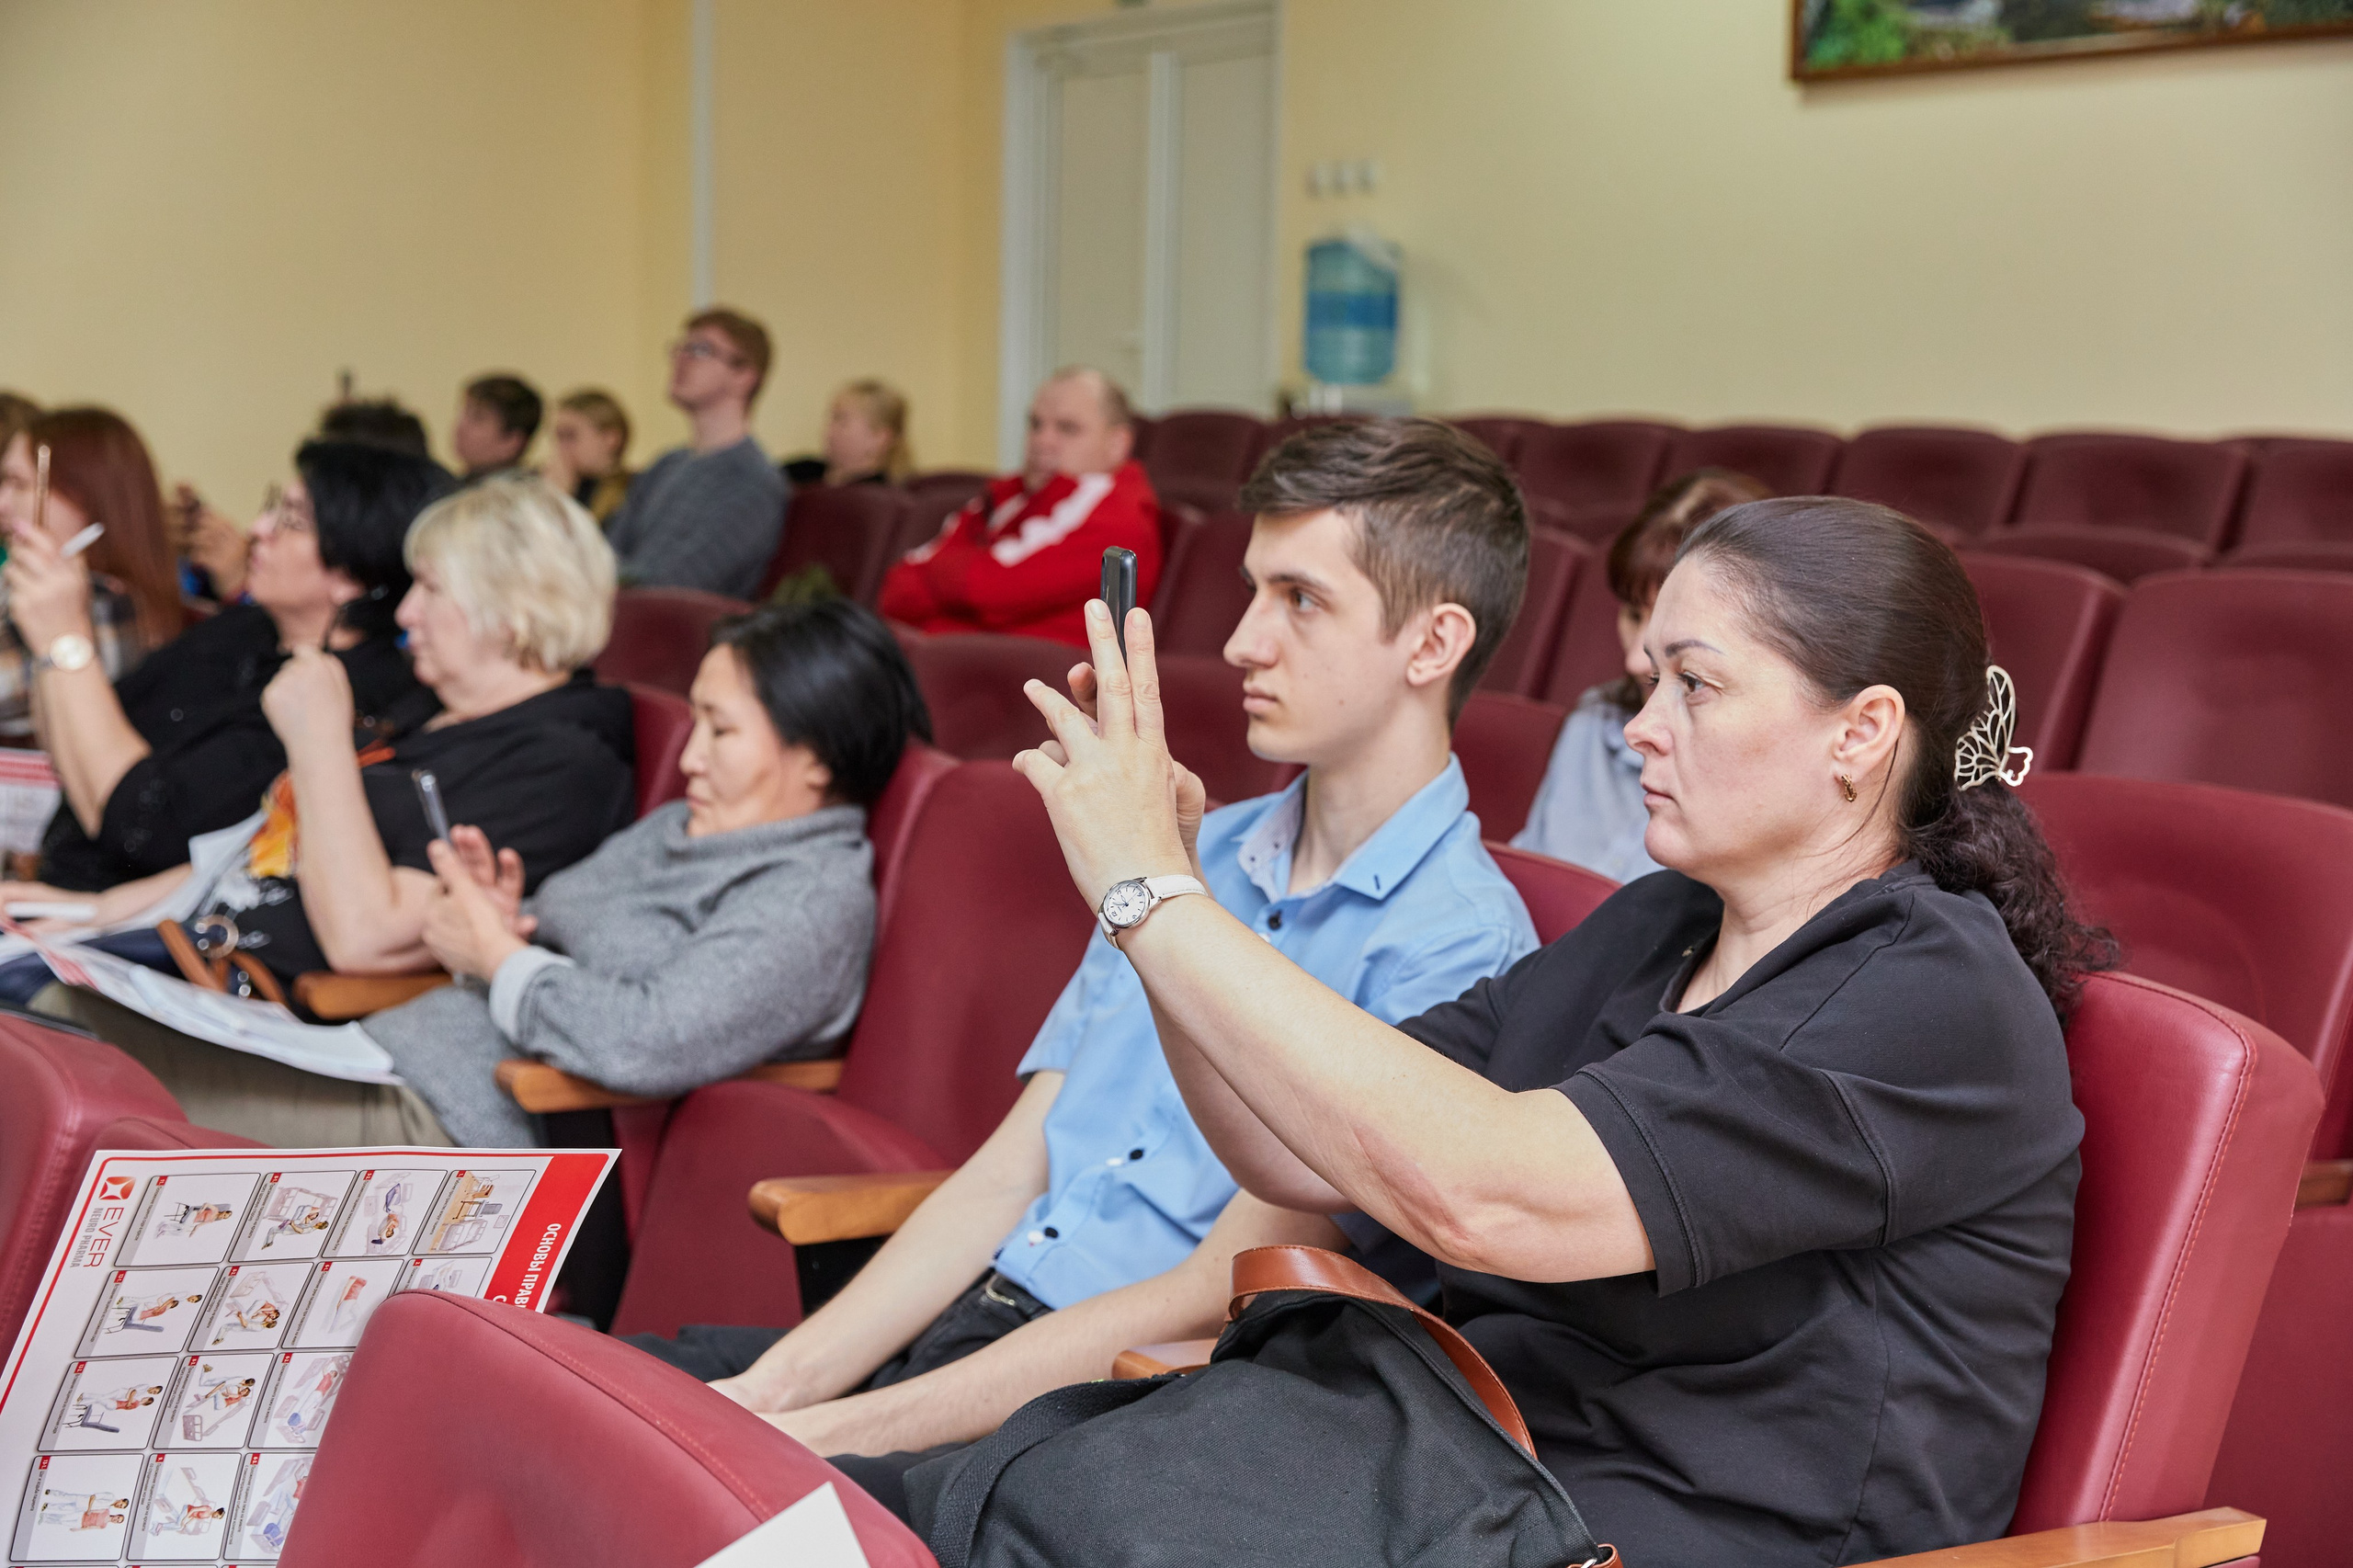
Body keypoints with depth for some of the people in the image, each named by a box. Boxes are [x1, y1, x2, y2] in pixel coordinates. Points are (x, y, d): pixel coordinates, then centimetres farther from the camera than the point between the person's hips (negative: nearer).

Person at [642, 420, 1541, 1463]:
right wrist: (777, 1390, -2)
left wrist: (831, 1435, -18)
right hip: (969, 1323, 7)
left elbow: (1211, 1303, -17)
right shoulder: (1199, 856, 14)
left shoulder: (1458, 946, -12)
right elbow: (1005, 1176, 11)